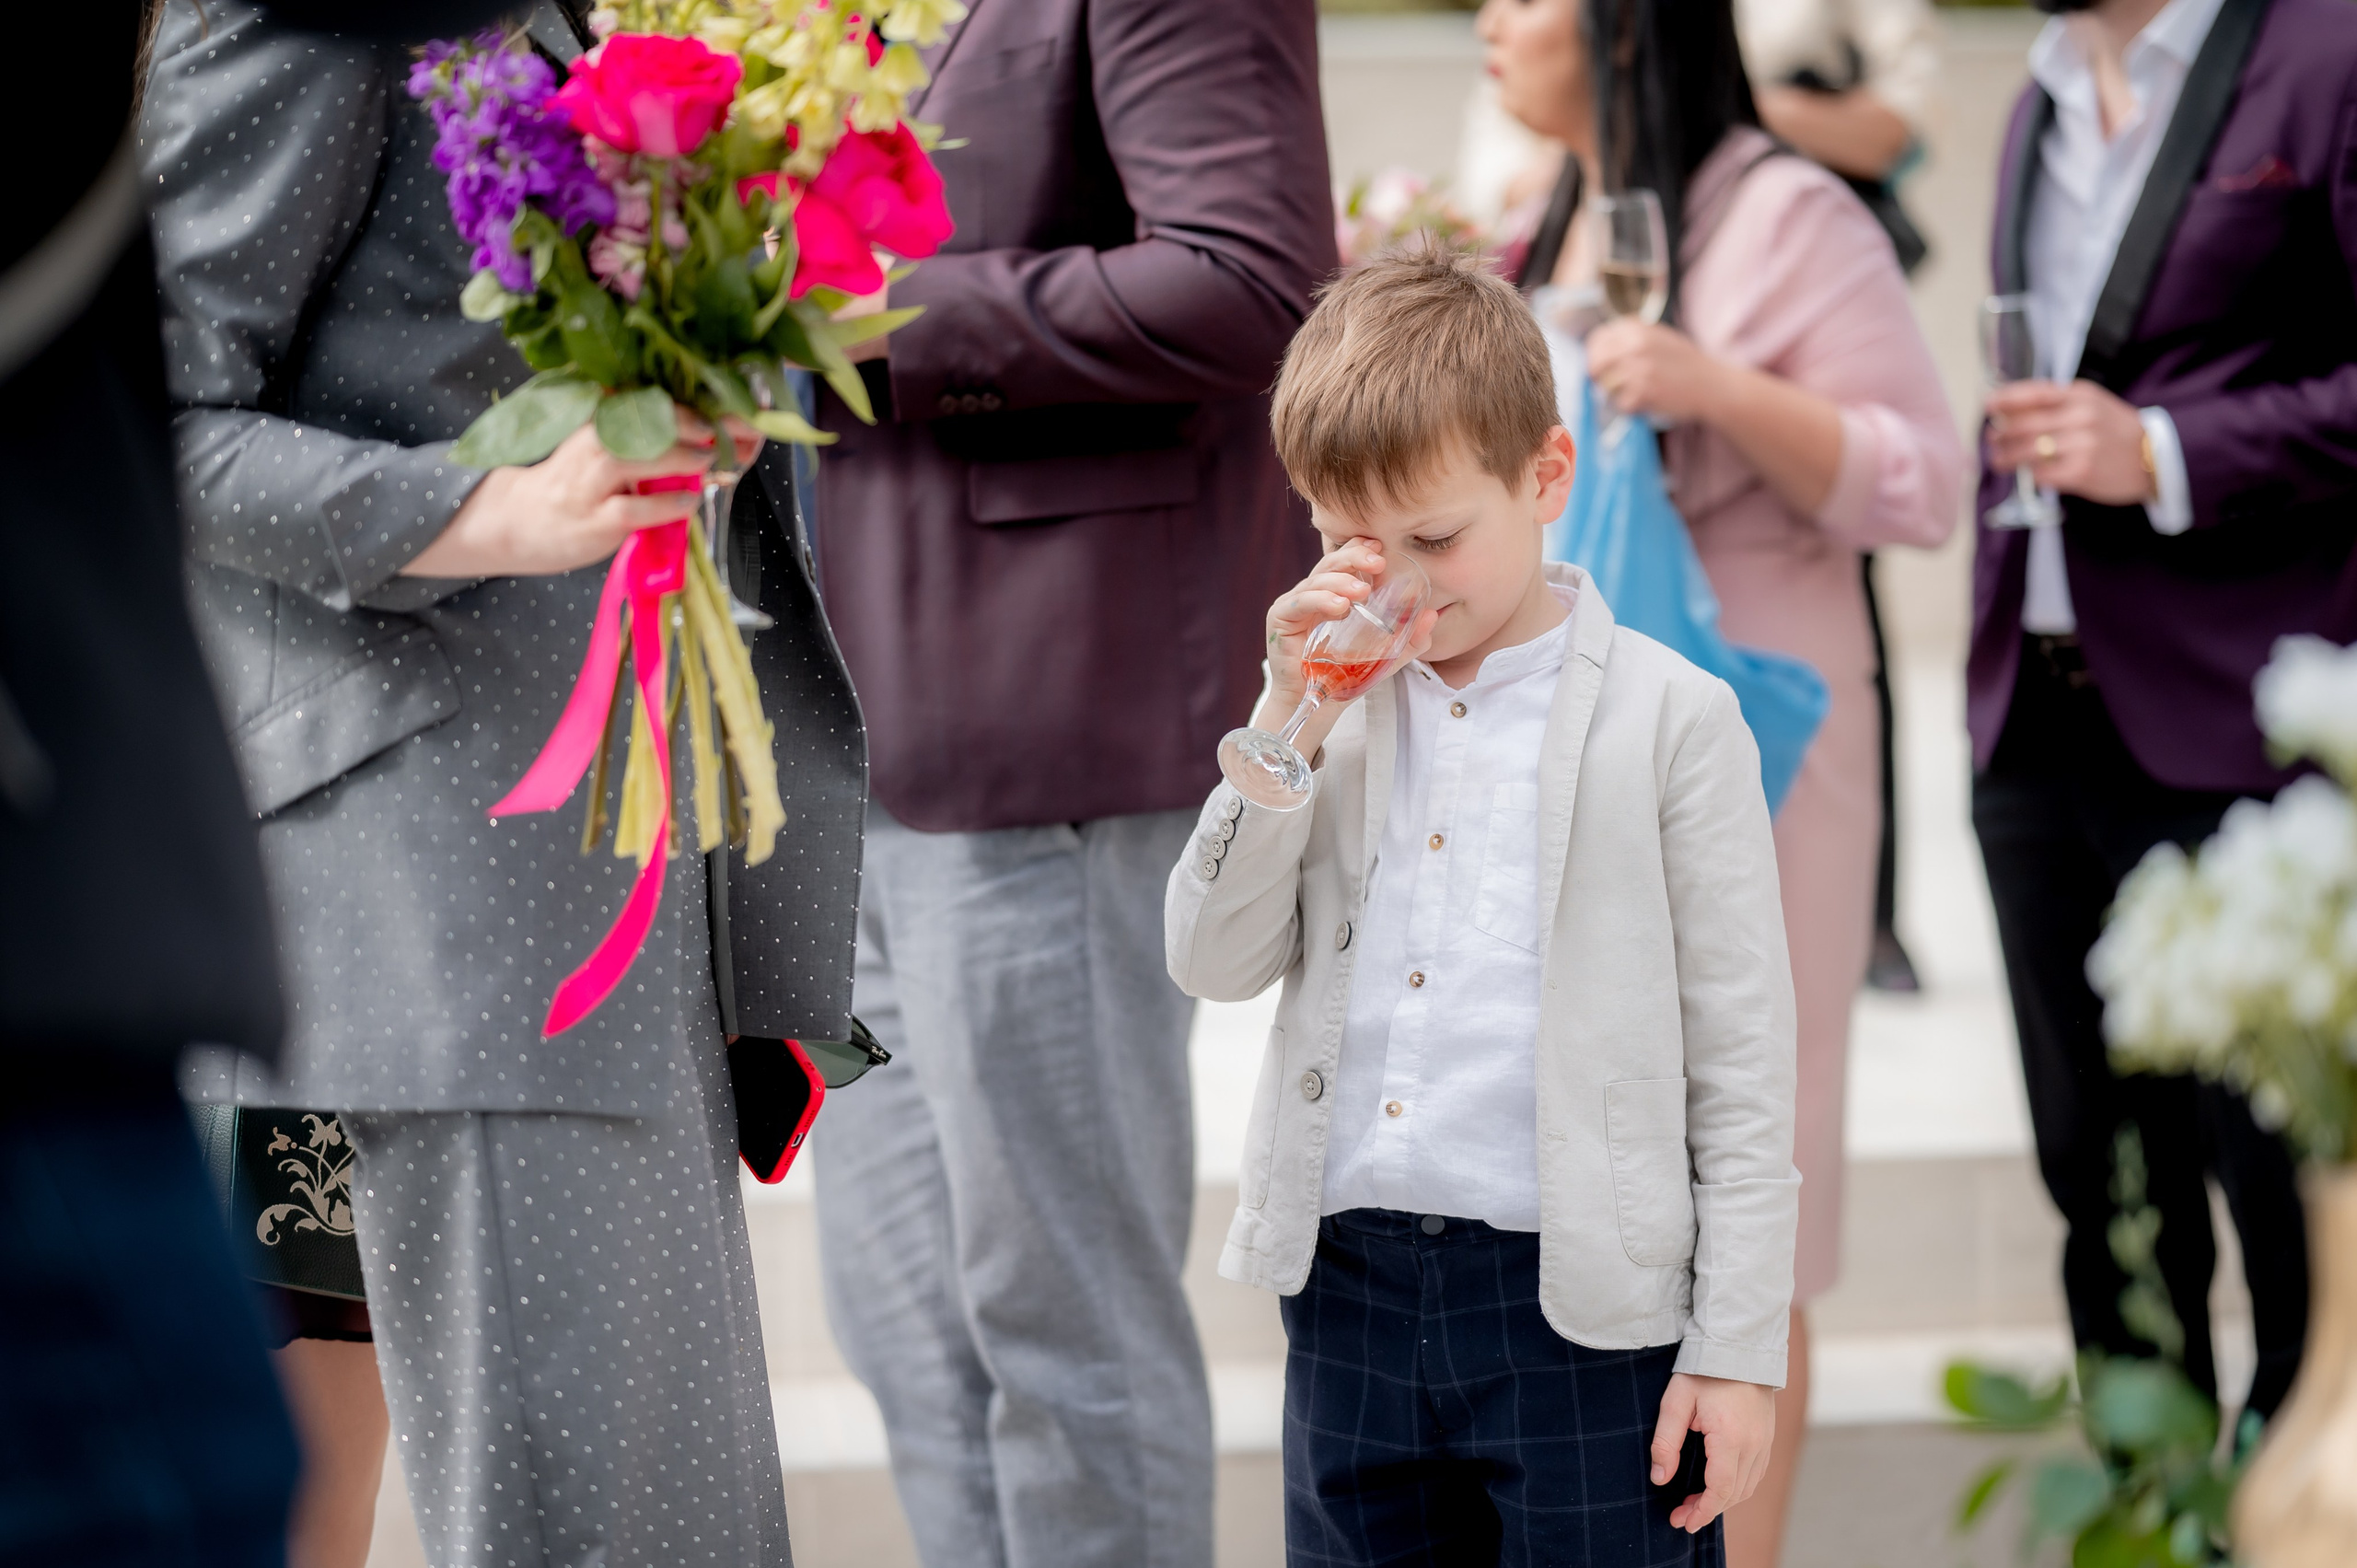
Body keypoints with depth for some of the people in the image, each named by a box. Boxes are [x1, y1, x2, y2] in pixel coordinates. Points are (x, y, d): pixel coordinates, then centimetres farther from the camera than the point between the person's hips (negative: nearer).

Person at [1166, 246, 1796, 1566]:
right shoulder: (1338, 699, 9)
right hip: (1349, 1283, 4)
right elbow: (1216, 961, 3)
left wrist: (1738, 1348, -7)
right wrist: (1289, 724, -7)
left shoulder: (1670, 718, -5)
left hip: (1577, 1304, -4)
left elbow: (1743, 1058, -4)